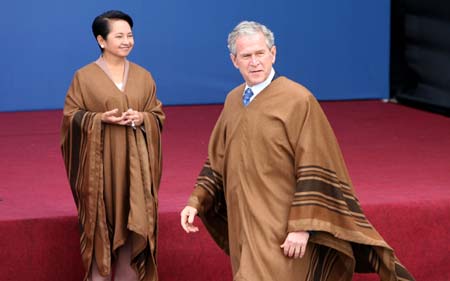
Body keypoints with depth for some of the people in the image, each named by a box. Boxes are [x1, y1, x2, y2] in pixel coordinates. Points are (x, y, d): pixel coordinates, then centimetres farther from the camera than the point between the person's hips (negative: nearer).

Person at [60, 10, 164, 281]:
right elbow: (72, 116, -1)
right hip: (100, 163, -3)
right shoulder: (84, 76, -2)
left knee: (132, 223, 2)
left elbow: (158, 115, 11)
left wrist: (141, 119, -11)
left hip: (134, 162, 3)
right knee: (101, 223, -1)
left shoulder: (144, 76, 8)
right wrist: (100, 119, -17)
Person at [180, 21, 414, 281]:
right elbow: (217, 160, 17)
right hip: (243, 225, 7)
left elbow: (314, 171, -16)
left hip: (280, 231, -7)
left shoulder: (298, 100, -13)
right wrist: (196, 202, 6)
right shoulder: (233, 100, 9)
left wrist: (302, 227, -20)